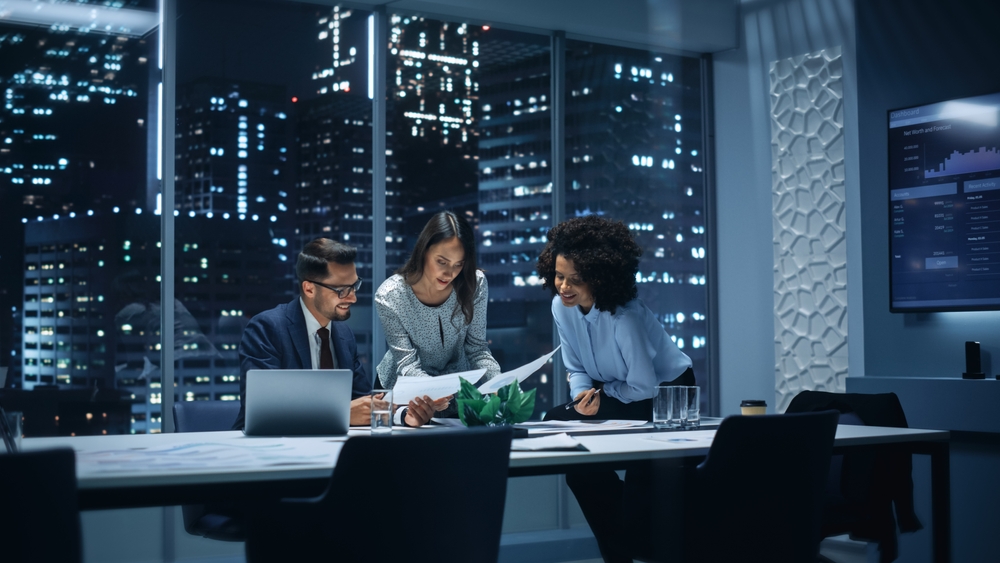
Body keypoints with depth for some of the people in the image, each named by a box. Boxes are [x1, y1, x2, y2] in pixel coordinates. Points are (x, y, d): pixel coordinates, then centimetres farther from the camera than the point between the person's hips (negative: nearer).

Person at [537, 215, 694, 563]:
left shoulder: (624, 316, -31)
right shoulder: (561, 306, -9)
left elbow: (643, 387, -24)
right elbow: (576, 368, 2)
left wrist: (601, 393, -16)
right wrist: (582, 393, -17)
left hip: (666, 394, -8)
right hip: (617, 395, 8)